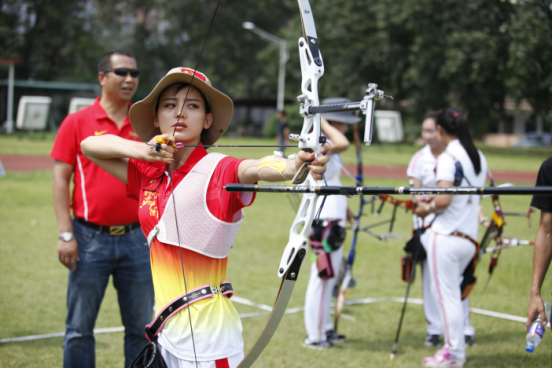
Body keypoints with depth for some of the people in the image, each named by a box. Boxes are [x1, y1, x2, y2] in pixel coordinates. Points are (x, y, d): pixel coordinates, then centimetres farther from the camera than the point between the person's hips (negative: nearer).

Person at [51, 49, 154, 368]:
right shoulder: (78, 122, 0)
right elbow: (61, 179, -2)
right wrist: (66, 234, -8)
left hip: (136, 239, 3)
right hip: (91, 239, -2)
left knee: (141, 327, 9)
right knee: (80, 327, 5)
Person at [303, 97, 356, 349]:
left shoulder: (328, 147, 16)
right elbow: (343, 143, -37)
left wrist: (343, 208, 29)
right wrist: (321, 122, -23)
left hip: (333, 221, 10)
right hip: (324, 223, -10)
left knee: (329, 277, 17)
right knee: (322, 277, -4)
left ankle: (324, 329, 27)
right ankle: (314, 335, 4)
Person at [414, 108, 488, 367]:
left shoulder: (448, 158, -13)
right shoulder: (479, 157, 12)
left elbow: (444, 200, -21)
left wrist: (427, 208, -1)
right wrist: (432, 200, 19)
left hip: (447, 237, -8)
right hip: (470, 239, 8)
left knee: (447, 295, 0)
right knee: (450, 293, 18)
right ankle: (454, 345, 20)